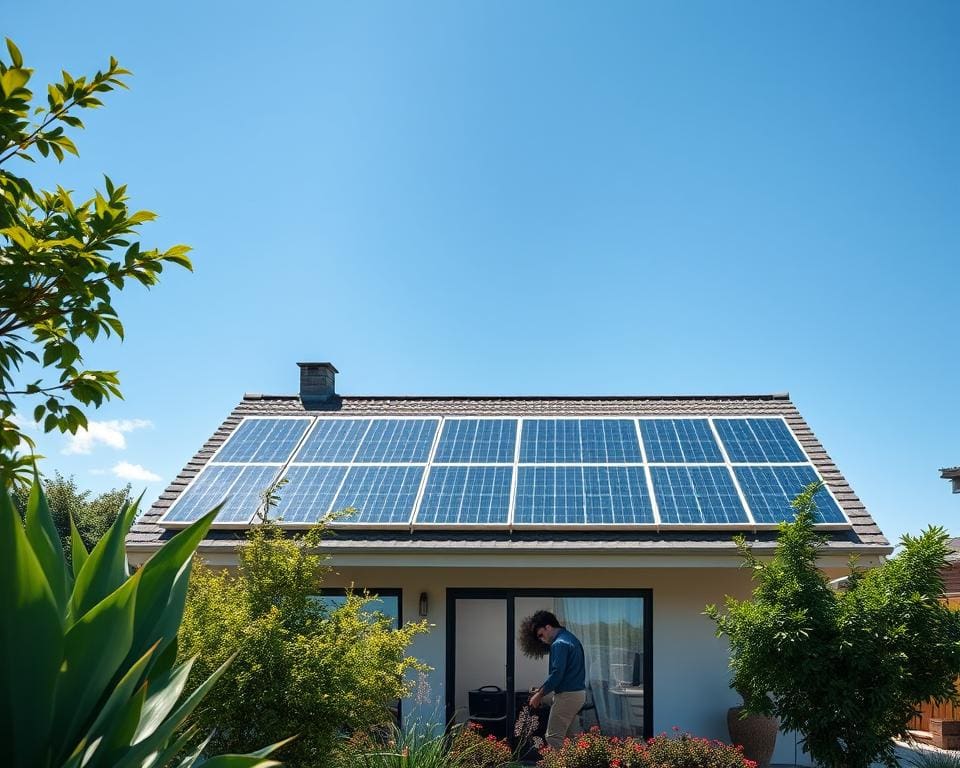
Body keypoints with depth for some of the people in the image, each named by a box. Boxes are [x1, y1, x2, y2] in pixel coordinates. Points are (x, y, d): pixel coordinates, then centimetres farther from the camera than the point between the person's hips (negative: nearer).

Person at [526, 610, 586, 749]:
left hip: (566, 695, -10)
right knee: (569, 736, 14)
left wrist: (539, 695, -14)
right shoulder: (571, 638, 14)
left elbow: (557, 674, -23)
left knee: (554, 738, -6)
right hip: (579, 692, 10)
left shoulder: (559, 644, -17)